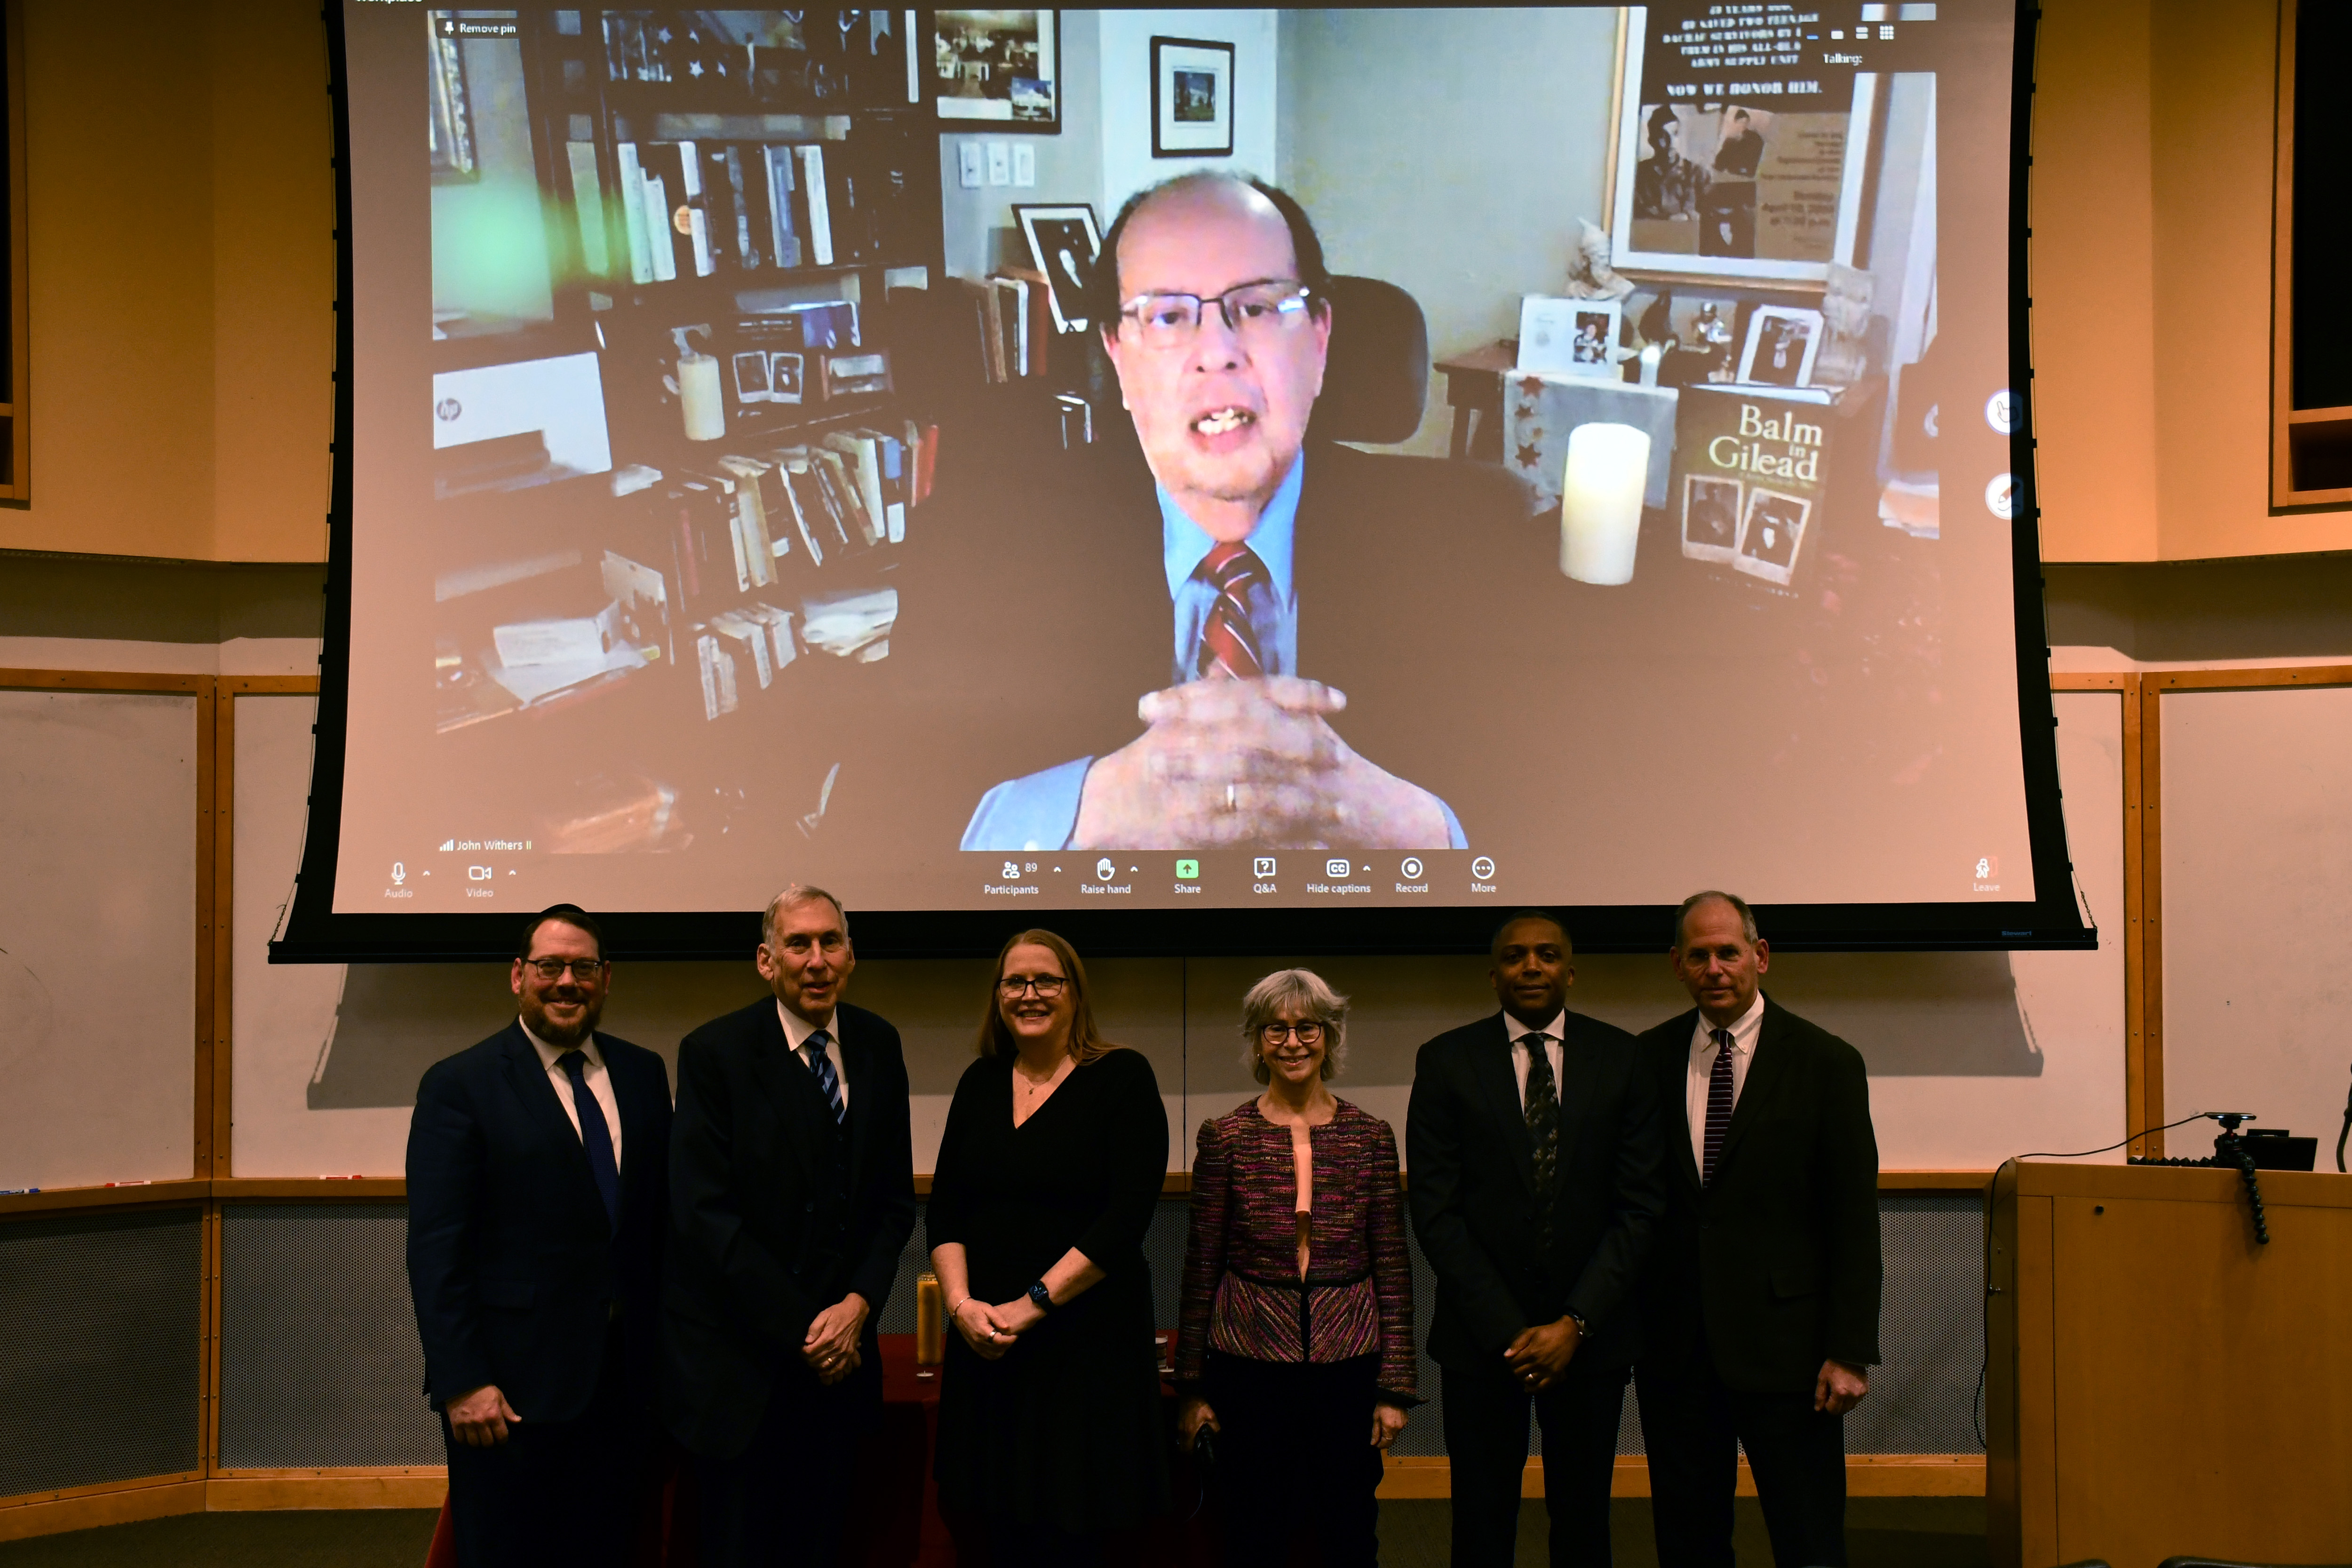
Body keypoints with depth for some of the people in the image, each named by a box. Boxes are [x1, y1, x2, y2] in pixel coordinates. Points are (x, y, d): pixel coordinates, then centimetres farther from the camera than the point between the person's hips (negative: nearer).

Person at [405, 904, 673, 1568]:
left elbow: (661, 1213, 11)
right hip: (513, 1387, -4)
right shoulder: (460, 1085, -6)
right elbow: (436, 1249, -11)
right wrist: (463, 1383, -16)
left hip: (621, 1382, 4)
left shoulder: (643, 1074, 8)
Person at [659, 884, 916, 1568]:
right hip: (739, 1360, -4)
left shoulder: (878, 1045, 5)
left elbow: (895, 1198, 9)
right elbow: (703, 1214, -15)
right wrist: (802, 1329, -14)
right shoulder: (715, 1052, -10)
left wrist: (859, 1305, -7)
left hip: (839, 1355, 4)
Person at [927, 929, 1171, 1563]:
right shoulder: (981, 1082, 11)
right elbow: (944, 1211, 9)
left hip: (1088, 1340, -4)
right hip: (986, 1344, 4)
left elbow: (1129, 1214, -12)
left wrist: (1034, 1303, -15)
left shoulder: (1122, 1077, -4)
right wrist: (961, 1302, -8)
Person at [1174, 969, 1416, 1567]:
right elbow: (1202, 1265, 3)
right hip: (1251, 1363, -1)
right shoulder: (1225, 1136, -1)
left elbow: (1392, 1266, 3)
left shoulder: (1370, 1136, 2)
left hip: (1347, 1361, 1)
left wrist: (1395, 1386, 0)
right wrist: (1192, 1386, 4)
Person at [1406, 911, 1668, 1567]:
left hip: (1590, 1333, 1)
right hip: (1481, 1335, -1)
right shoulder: (1446, 1062, -1)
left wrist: (1576, 1323, -10)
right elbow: (1435, 1209, -5)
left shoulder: (1620, 1058, 1)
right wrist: (1507, 1331, -10)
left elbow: (1641, 1204, -2)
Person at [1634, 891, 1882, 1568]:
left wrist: (1850, 1352, -8)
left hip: (1782, 1341, -3)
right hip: (1674, 1343, 3)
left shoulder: (1826, 1063, -2)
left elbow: (1855, 1219, -4)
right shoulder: (1648, 1057, 7)